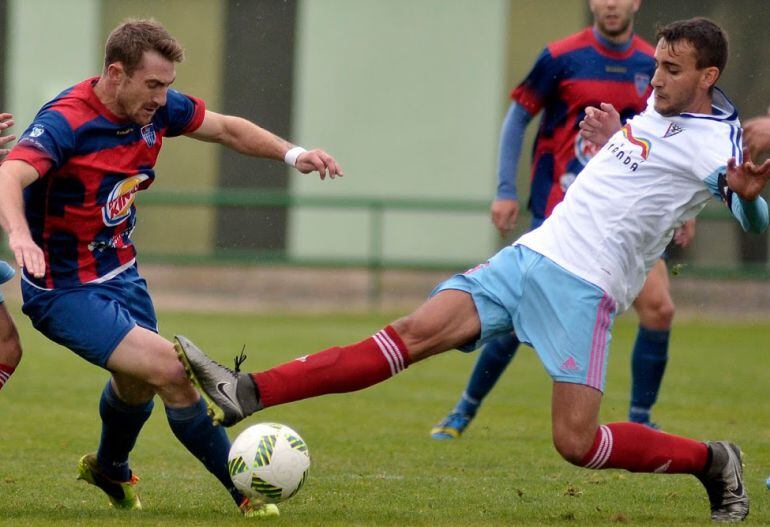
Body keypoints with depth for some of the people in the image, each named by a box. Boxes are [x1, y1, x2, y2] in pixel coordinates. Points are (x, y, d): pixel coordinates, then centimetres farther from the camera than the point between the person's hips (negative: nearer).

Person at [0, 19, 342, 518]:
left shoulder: (156, 108, -6)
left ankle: (110, 469, 59)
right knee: (169, 370, -20)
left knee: (137, 383, 27)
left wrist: (292, 153, -5)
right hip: (65, 290, -8)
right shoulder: (66, 122, -28)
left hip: (121, 272, 8)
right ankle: (246, 493, -10)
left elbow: (227, 129, 10)